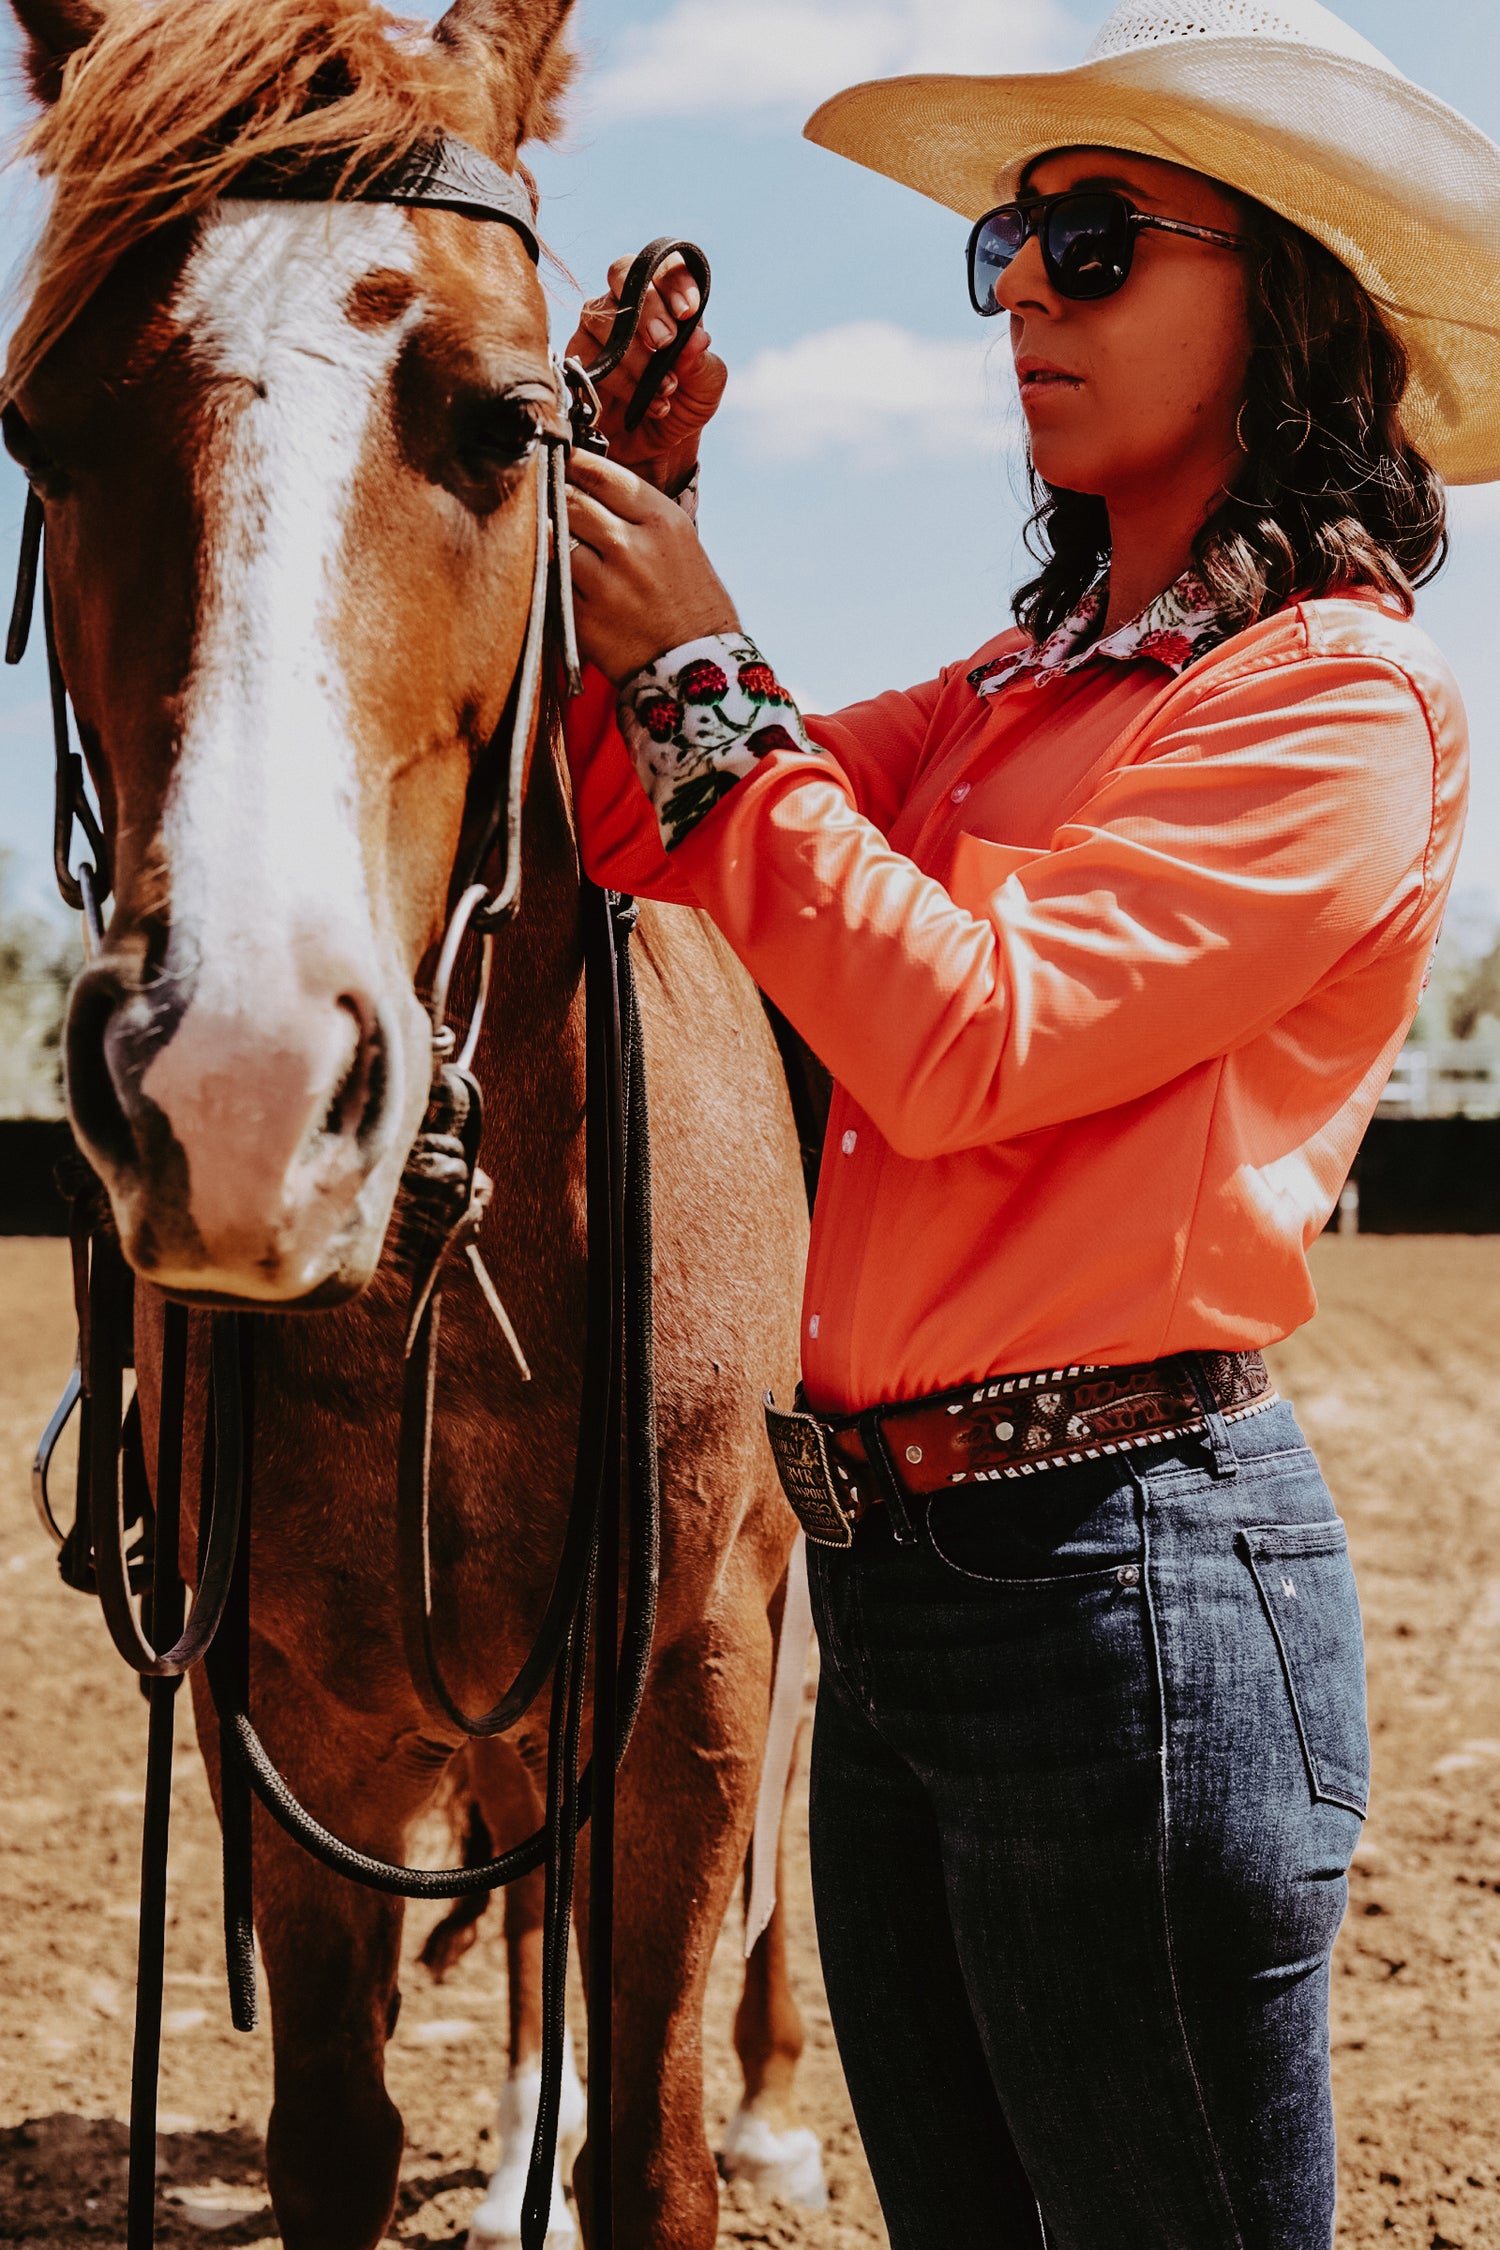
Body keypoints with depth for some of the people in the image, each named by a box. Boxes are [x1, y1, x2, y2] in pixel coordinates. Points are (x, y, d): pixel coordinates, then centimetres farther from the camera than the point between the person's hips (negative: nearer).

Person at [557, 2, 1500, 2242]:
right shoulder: (1034, 675, 13)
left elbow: (966, 1037, -21)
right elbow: (646, 839, 15)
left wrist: (702, 673, -15)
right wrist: (635, 487, 2)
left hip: (1121, 1570, -8)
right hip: (899, 1555, 8)